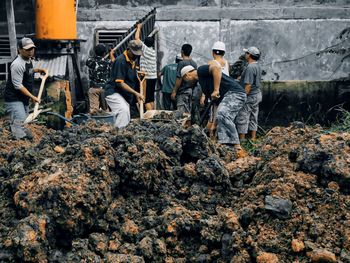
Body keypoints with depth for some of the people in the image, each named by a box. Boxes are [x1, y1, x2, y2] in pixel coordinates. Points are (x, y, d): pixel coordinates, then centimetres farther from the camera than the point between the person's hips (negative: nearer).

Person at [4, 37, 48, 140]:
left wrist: (39, 70, 14)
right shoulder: (17, 64, -25)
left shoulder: (28, 59, 6)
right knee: (19, 123, -15)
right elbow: (18, 86, -25)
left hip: (24, 98, 10)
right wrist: (32, 97, -22)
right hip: (14, 99, -10)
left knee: (23, 121, 21)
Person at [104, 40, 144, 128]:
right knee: (124, 110, -31)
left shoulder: (132, 60, 11)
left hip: (125, 95, 9)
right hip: (114, 93, -9)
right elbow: (120, 83, -23)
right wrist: (135, 93, -27)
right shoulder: (121, 61, -17)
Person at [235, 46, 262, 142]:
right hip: (257, 94, 10)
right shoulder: (257, 66, 11)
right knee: (253, 118, 14)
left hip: (250, 96, -10)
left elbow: (248, 85, -23)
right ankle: (253, 138, 19)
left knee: (242, 118, -4)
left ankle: (242, 139, -1)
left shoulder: (250, 67, -20)